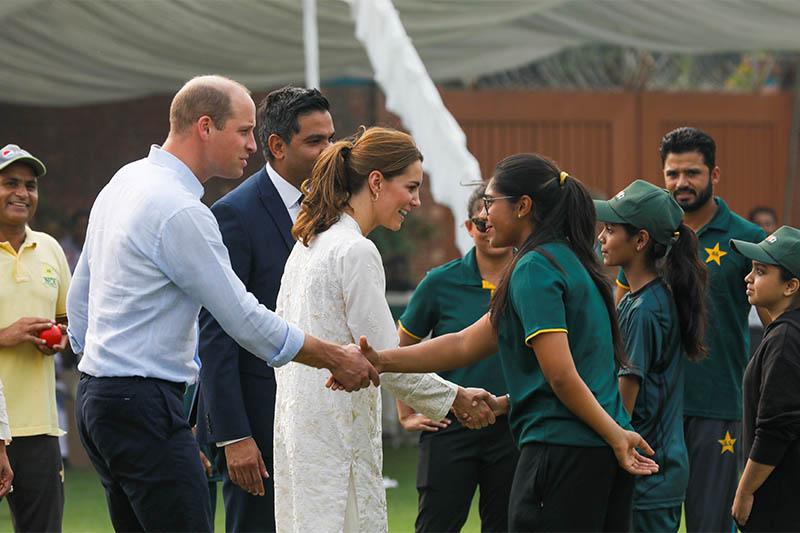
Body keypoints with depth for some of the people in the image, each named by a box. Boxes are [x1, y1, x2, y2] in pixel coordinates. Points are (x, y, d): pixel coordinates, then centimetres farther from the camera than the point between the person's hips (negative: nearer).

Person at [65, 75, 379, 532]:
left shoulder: (123, 182, 14)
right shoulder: (181, 212, -17)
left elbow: (79, 298, 22)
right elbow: (245, 320, -14)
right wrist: (337, 359, -5)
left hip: (96, 394, 10)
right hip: (144, 404, -10)